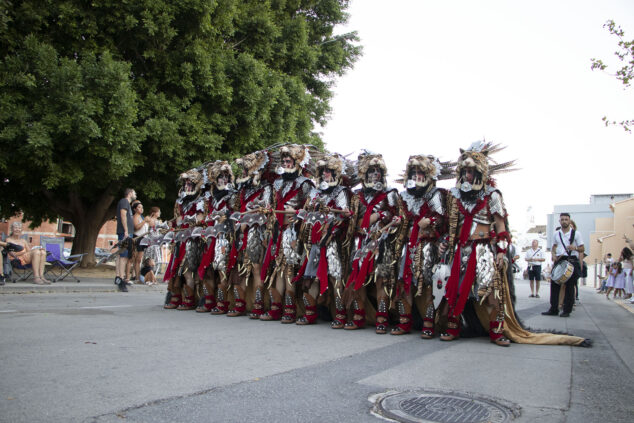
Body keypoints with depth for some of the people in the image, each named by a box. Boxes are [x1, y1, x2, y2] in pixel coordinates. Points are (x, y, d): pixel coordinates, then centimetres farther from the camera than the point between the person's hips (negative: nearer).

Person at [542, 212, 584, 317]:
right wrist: (553, 255, 2)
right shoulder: (556, 234, 13)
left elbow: (582, 249, 2)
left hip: (571, 261, -3)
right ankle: (553, 309, 7)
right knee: (555, 284, 1)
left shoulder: (576, 233, 3)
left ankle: (567, 310, 5)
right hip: (559, 260, 4)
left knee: (569, 286, -2)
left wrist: (575, 248, -18)